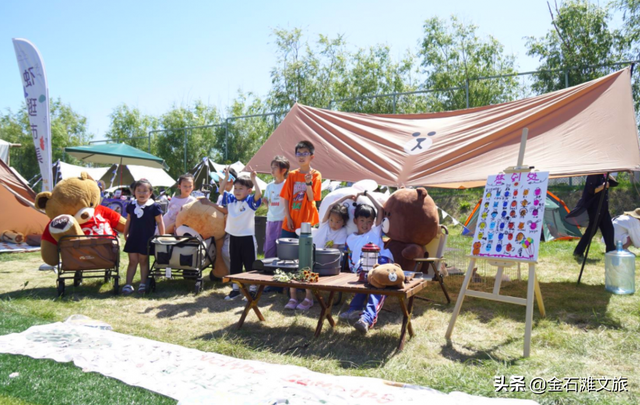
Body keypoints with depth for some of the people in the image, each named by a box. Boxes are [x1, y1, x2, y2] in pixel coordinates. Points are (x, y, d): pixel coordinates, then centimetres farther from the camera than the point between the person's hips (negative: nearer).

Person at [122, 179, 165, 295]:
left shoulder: (154, 207, -10)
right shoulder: (131, 206, 3)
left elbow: (160, 223, -6)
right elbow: (128, 221, 14)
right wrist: (125, 234, 14)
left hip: (146, 239, -3)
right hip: (133, 238, 3)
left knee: (143, 261, 8)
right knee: (132, 261, 7)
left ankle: (143, 284, 19)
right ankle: (128, 284, 11)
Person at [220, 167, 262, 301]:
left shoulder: (250, 201, -8)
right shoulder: (230, 199, 6)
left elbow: (259, 194, -25)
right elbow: (222, 190, 11)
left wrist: (253, 179, -25)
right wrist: (226, 177, -1)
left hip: (247, 237, -5)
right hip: (233, 237, 5)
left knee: (250, 265, 3)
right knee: (234, 264, 14)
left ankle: (253, 289, 13)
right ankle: (235, 289, 25)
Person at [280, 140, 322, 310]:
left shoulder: (315, 175, -2)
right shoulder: (292, 175, 8)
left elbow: (312, 198, -10)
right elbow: (285, 198, 6)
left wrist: (308, 183, -25)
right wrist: (288, 217, -5)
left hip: (307, 223, -4)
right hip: (291, 223, 4)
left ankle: (308, 297, 10)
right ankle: (292, 297, 17)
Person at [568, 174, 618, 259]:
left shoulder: (603, 175, 13)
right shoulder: (594, 175, -13)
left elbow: (614, 183, 10)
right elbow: (591, 190, -21)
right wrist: (603, 186, -17)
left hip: (603, 207, 9)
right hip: (594, 207, -9)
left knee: (608, 228, 12)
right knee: (592, 230, -7)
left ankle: (611, 251, 23)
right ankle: (578, 252, -2)